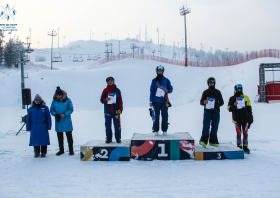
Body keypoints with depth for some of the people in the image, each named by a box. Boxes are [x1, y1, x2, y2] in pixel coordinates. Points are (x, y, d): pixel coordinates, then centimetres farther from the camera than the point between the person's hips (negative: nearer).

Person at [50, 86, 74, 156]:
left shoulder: (67, 100, -8)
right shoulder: (54, 101, 0)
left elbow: (71, 109, -6)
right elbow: (51, 110, 5)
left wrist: (64, 114, -20)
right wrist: (55, 114, -14)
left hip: (67, 121, -3)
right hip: (58, 121, 3)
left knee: (69, 136, 2)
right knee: (59, 136, 12)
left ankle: (71, 150, 11)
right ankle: (61, 150, 25)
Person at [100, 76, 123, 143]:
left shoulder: (117, 90, 7)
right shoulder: (105, 90, 9)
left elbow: (120, 100, 6)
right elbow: (101, 100, 9)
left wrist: (120, 109, -2)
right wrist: (105, 100, -13)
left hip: (115, 110, -1)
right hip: (107, 111, 1)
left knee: (117, 124, -2)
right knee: (108, 125, 0)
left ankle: (118, 138, 4)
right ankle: (108, 138, 7)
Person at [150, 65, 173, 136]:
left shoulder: (166, 80, 9)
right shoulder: (154, 81, 8)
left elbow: (171, 88, 13)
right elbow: (151, 91, 6)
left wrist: (167, 90, -11)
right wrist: (151, 101, 1)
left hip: (164, 101, 1)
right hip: (156, 101, 0)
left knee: (165, 116, -1)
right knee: (156, 116, -1)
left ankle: (164, 130, 7)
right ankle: (156, 130, 5)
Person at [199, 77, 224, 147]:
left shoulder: (217, 92, 12)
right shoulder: (205, 92, 11)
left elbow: (221, 102, 12)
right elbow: (201, 102, 11)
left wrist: (217, 105, -9)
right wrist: (204, 102, -13)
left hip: (215, 111, 2)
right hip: (207, 111, -2)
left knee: (214, 126, 4)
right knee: (206, 125, -15)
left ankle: (213, 141, 13)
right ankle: (203, 141, -24)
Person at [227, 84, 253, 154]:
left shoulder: (246, 98, 9)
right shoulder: (232, 99, 5)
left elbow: (249, 109, 11)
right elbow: (229, 109, 3)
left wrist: (250, 119, 6)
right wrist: (234, 106, -18)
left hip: (245, 119, 1)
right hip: (237, 119, -1)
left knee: (245, 133, 2)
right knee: (239, 133, 0)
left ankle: (245, 147, 12)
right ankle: (239, 147, 10)